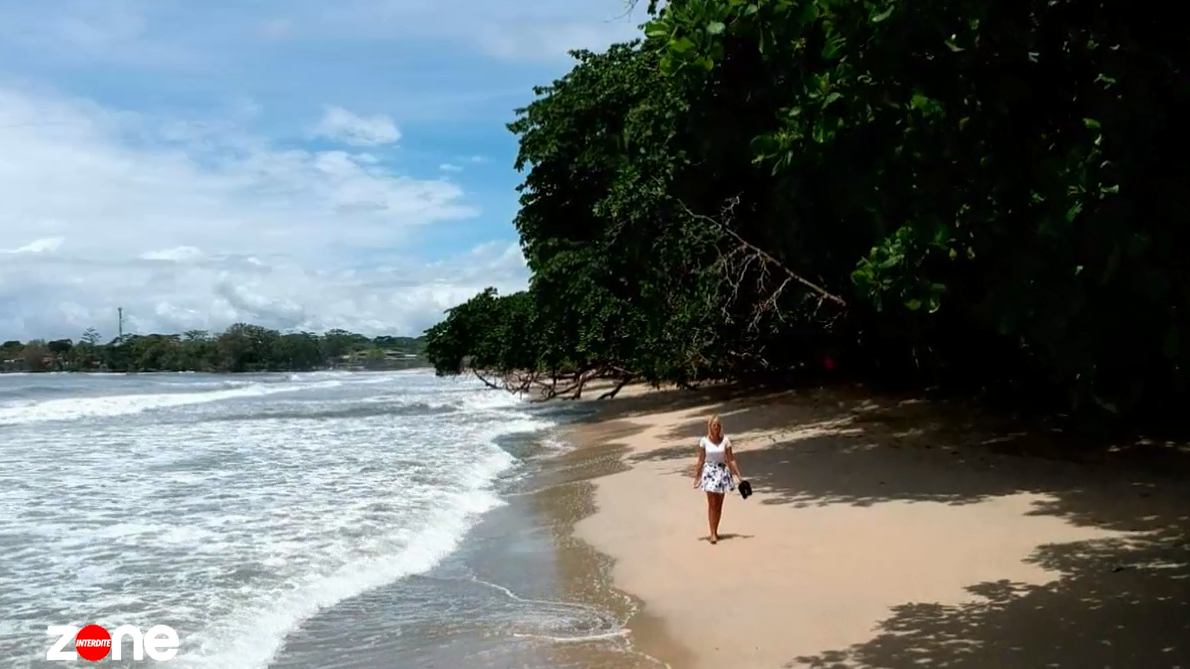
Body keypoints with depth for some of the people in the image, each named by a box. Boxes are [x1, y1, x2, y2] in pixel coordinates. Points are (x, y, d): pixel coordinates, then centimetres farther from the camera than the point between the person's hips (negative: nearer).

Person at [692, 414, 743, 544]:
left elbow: (731, 459, 0)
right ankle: (713, 534, -7)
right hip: (709, 471, -2)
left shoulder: (725, 440, -2)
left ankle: (715, 531, 21)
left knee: (719, 505, 9)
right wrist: (697, 477, 2)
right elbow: (701, 460, 2)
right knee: (712, 504, -7)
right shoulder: (704, 441, -4)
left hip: (722, 472, 2)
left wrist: (739, 475, -3)